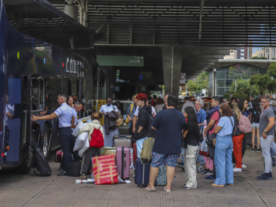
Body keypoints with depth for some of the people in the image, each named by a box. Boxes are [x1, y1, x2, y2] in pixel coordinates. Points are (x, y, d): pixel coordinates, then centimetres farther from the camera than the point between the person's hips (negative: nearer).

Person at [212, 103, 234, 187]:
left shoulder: (223, 119, -17)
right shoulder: (231, 118, 9)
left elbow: (216, 130, -14)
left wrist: (216, 125, 3)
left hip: (222, 140, -9)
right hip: (229, 139, 9)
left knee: (220, 161, -2)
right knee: (228, 161, 13)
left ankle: (220, 182, 1)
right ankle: (230, 181, 18)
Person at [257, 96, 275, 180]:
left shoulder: (269, 111, -16)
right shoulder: (264, 111, 17)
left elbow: (272, 122, -28)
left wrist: (265, 132, -25)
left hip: (266, 136, -11)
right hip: (264, 135, 11)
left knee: (266, 154, -8)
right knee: (266, 154, 15)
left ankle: (267, 174, -5)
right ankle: (269, 172, 21)